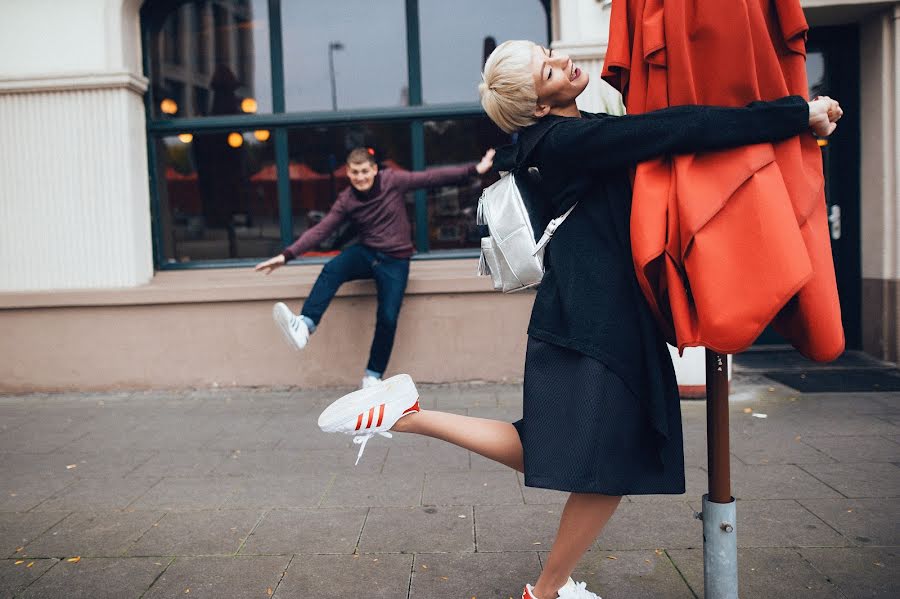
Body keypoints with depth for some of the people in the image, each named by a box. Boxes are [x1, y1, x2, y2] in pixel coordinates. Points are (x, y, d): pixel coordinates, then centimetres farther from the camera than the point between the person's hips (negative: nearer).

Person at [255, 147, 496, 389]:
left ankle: (373, 375, 10)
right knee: (331, 270, -28)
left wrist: (474, 169, -16)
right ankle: (305, 325, -38)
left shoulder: (392, 180, -10)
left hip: (395, 261, -2)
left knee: (387, 319, -8)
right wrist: (287, 255, -17)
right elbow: (319, 231, -8)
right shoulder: (346, 200, -4)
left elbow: (432, 177, -12)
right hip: (366, 253, 2)